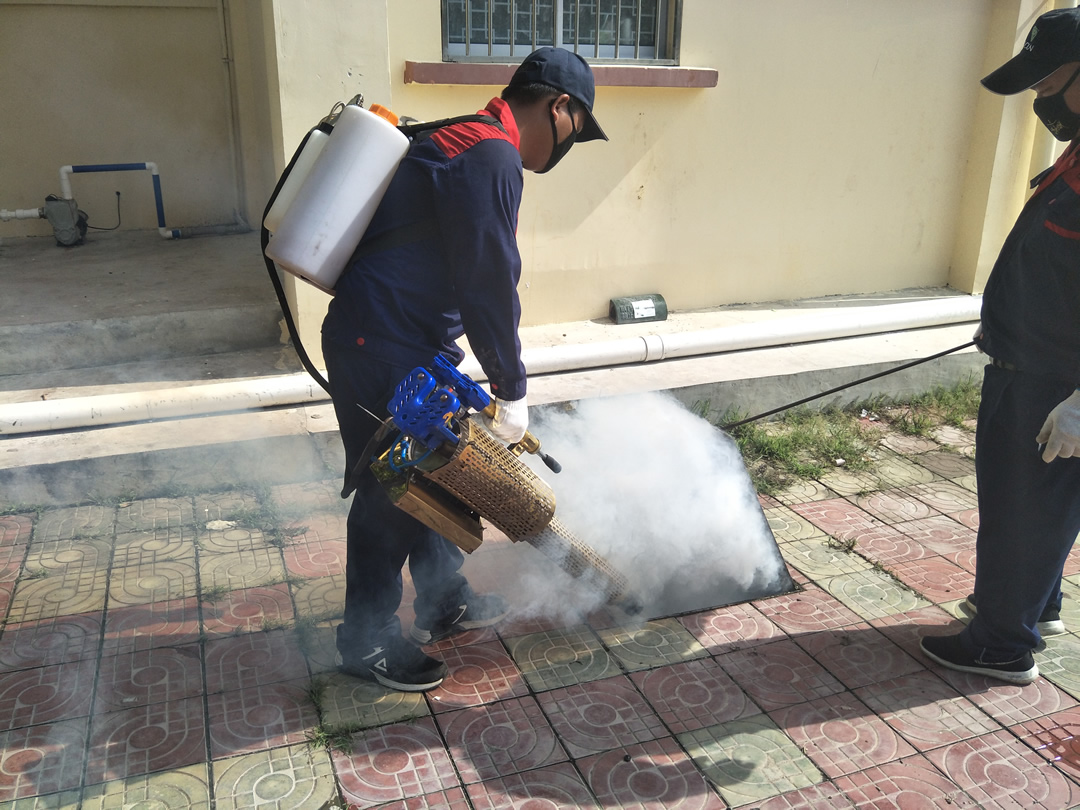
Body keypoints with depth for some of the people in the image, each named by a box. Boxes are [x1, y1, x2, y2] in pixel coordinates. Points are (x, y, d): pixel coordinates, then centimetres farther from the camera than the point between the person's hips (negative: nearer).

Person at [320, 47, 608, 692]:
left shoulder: (468, 143, 17)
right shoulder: (491, 157, -18)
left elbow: (473, 276, 19)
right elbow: (490, 284, -20)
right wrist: (512, 392, -11)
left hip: (411, 345, 11)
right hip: (382, 351, -11)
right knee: (393, 493, 1)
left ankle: (445, 602, 35)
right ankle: (367, 641, 18)